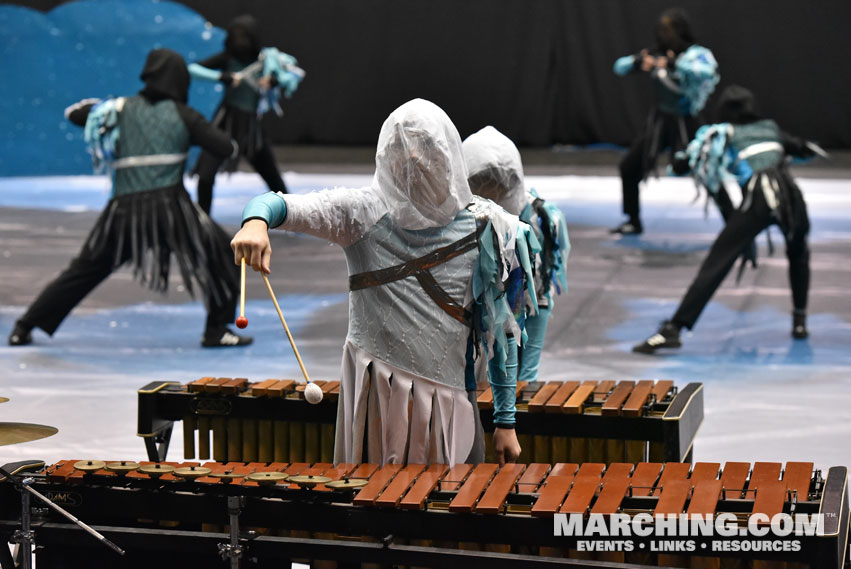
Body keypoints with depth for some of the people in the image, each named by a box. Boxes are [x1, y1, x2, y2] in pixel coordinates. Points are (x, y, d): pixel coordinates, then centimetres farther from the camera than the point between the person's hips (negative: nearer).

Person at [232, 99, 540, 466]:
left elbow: (497, 329, 4)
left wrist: (505, 421, 3)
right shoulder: (363, 212, 0)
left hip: (449, 401, 1)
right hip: (376, 396, 0)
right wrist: (256, 222, -35)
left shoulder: (481, 228, 2)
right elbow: (278, 204, -10)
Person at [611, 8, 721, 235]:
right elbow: (620, 67, 4)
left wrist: (675, 64, -42)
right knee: (629, 167, 6)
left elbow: (707, 71, -35)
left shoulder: (695, 54, -13)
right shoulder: (657, 54, 1)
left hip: (684, 124, -6)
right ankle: (633, 222, 21)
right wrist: (637, 62, -18)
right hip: (659, 121, 6)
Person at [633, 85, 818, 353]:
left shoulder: (723, 134, 17)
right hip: (789, 194, 3)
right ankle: (800, 321, 32)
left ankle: (673, 329, -19)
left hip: (757, 200, -3)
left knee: (715, 264, -8)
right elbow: (805, 149, 36)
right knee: (798, 254, 33)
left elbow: (682, 165, 13)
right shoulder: (770, 128, 25)